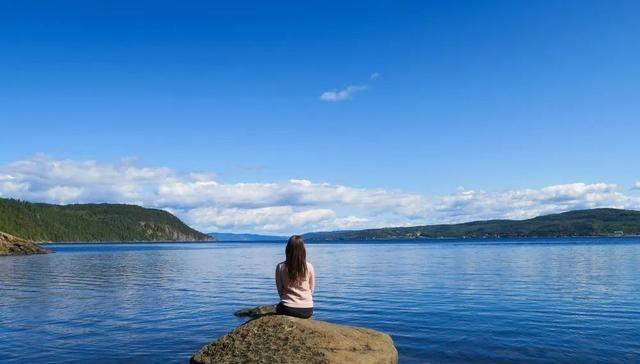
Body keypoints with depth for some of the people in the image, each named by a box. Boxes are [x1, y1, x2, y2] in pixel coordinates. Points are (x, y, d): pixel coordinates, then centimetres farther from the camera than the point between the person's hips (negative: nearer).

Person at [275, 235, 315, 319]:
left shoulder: (280, 267, -8)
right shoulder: (309, 267, -6)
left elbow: (280, 290, 1)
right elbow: (311, 290, 4)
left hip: (288, 309, -2)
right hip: (307, 310, 2)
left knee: (279, 307, 33)